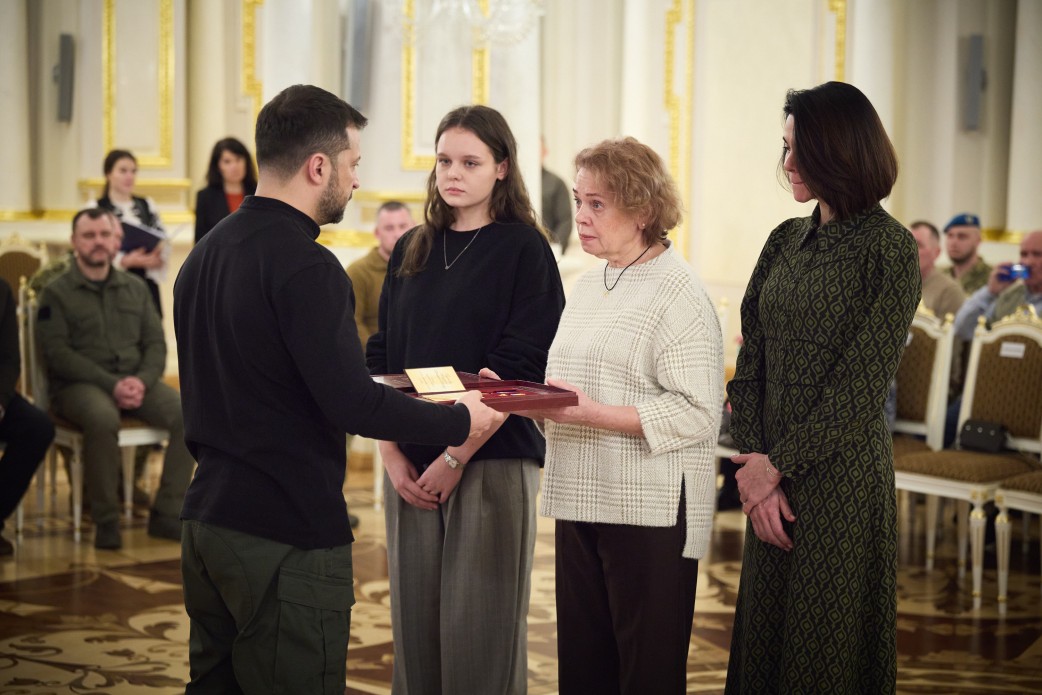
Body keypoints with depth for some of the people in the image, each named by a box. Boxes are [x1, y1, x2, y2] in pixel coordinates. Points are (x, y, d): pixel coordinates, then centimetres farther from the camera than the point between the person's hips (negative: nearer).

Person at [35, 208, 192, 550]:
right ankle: (106, 520, -21)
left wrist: (142, 380, -11)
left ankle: (167, 513, -13)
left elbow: (156, 343, 11)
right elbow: (57, 353, -8)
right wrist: (111, 384, -19)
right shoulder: (56, 293, 2)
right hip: (79, 384, -4)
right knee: (104, 420, -38)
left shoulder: (135, 288, 16)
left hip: (135, 382, 4)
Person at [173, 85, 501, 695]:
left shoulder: (205, 253, 10)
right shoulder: (304, 265, -18)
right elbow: (351, 404, -22)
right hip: (288, 536, -9)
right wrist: (459, 422, -9)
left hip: (207, 524, 9)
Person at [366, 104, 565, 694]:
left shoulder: (524, 249, -3)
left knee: (479, 629, 1)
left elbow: (522, 369, -10)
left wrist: (456, 456, -13)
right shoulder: (412, 250, 12)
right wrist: (392, 454, 0)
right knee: (415, 618, 7)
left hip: (492, 461, -4)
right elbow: (380, 359, 11)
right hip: (410, 465, 5)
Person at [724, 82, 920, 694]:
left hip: (843, 477, -6)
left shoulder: (889, 248, -9)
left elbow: (862, 384, -14)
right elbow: (751, 362, 7)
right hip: (774, 481, 6)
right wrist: (757, 462, -5)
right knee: (763, 634, 13)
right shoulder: (786, 241, 9)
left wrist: (777, 465, -12)